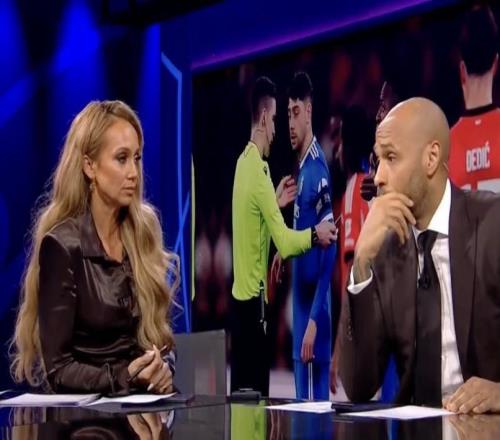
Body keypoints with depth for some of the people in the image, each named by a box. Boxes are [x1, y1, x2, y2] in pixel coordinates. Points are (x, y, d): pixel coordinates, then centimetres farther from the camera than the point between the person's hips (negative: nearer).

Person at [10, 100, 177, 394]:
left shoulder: (144, 229, 7)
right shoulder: (62, 245, -9)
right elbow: (57, 370, -9)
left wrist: (163, 369, -7)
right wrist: (123, 378, -22)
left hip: (142, 399, 5)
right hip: (84, 404, -5)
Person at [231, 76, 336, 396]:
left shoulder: (244, 162, 8)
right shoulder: (259, 170, -19)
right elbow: (284, 242, -22)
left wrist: (276, 202, 17)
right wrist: (316, 234, -8)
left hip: (240, 292, 9)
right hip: (255, 297, -9)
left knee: (242, 390, 13)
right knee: (256, 393, -4)